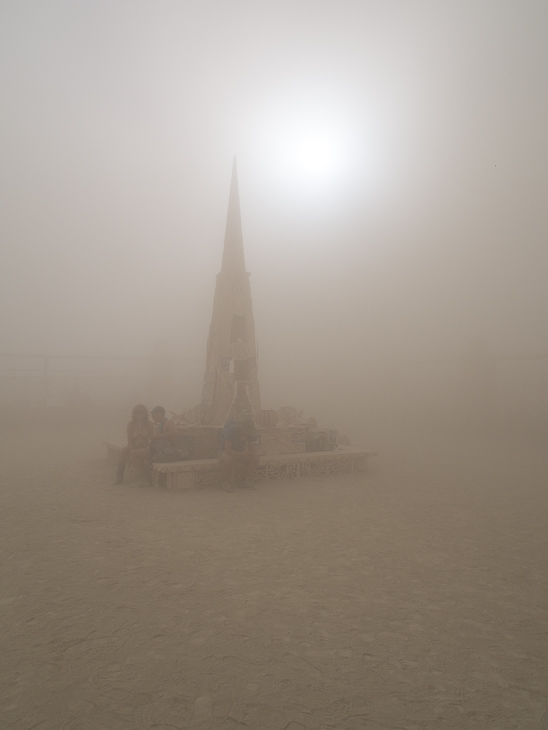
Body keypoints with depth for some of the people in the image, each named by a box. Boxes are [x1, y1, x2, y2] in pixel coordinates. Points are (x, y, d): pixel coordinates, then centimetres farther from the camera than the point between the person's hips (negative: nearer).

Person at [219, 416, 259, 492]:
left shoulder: (249, 432, -10)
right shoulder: (231, 430, -27)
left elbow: (251, 447, -5)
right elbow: (227, 450, -33)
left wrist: (253, 453, -31)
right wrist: (242, 454, -45)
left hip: (240, 453, 5)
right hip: (225, 452, -5)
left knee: (255, 458, -20)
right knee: (230, 459, -40)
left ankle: (243, 481, -3)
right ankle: (224, 482, -17)